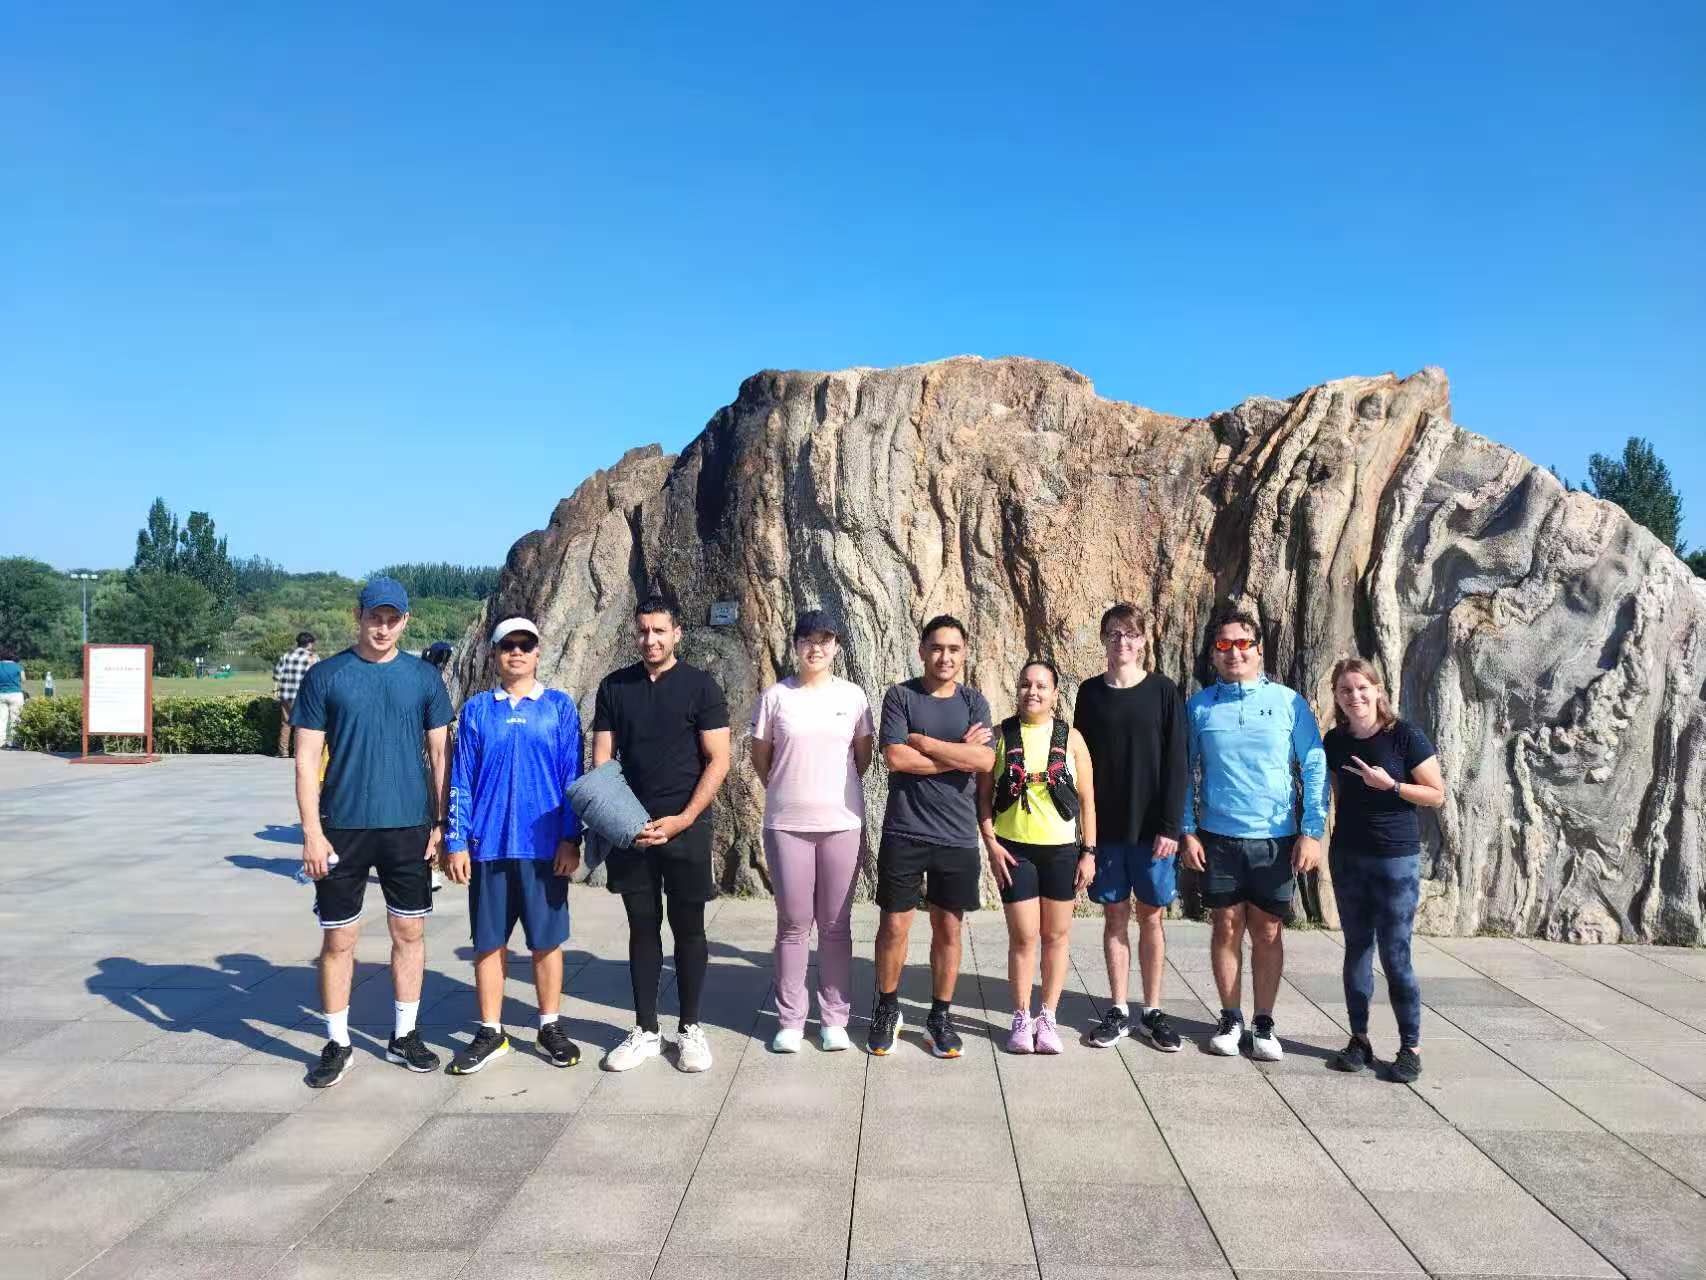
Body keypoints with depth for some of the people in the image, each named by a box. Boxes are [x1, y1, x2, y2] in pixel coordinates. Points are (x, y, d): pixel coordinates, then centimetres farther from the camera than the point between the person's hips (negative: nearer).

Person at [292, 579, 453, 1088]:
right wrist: (312, 831, -9)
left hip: (410, 827, 2)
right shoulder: (324, 677, -1)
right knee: (338, 938, 5)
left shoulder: (424, 677, 4)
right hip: (343, 827, -2)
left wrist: (442, 823, 2)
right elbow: (307, 759, -3)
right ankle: (337, 1044, 21)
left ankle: (404, 1036, 25)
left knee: (409, 932, 10)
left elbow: (440, 754, 7)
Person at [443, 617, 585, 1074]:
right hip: (488, 846, 1)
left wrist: (570, 839, -6)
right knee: (489, 942, 8)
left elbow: (572, 776, 0)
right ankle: (490, 1033, 20)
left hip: (545, 846, -1)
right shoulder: (476, 710, 6)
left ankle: (550, 1029, 21)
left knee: (547, 941, 7)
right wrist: (456, 843, 0)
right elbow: (460, 780, 6)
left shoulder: (560, 706, 2)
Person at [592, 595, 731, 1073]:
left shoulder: (699, 685, -2)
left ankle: (690, 1029, 18)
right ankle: (645, 1031, 20)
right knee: (642, 928, 10)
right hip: (629, 830, 3)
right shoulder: (614, 687, 6)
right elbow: (601, 761, 5)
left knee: (688, 928, 6)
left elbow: (718, 761, -5)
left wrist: (681, 820, -14)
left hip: (686, 827, -2)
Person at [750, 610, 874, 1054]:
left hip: (842, 822, 1)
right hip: (786, 824, -1)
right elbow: (760, 757, 8)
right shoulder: (775, 696, 0)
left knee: (836, 925, 7)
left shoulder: (852, 695, 3)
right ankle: (790, 1019, 16)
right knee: (793, 924, 6)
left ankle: (834, 1018, 17)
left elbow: (864, 755, 11)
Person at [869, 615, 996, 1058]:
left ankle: (940, 1016, 24)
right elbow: (895, 757, -14)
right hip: (904, 834, -2)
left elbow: (985, 760, -10)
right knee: (894, 926, 4)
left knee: (948, 928, 9)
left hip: (957, 837, 2)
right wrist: (959, 753, -10)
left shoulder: (973, 702, 5)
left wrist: (923, 742, -12)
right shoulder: (900, 696, -1)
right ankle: (887, 1010, 24)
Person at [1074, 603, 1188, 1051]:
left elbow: (1176, 763, -4)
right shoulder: (1090, 692, 4)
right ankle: (1118, 1011, 17)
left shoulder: (1163, 690, -2)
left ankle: (1152, 1012, 17)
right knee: (1115, 915, 7)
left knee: (1151, 916, 6)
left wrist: (1170, 826, -10)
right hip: (1105, 827, 2)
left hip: (1152, 827, -1)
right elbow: (1080, 760, 5)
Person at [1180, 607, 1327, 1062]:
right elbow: (1186, 773, 6)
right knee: (1227, 926, 6)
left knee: (1268, 931, 6)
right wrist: (1187, 831, -1)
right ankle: (1231, 1018, 20)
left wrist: (1312, 832, -5)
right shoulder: (1199, 707, 3)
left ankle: (1264, 1024, 18)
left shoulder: (1289, 702, 0)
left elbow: (1315, 768, 1)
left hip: (1276, 838, 0)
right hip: (1218, 837, 1)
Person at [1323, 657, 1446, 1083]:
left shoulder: (1404, 735, -10)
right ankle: (1359, 1039, 19)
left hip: (1396, 859, -4)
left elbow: (1437, 795, -7)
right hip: (1347, 857, 5)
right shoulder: (1335, 741, 3)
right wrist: (1319, 839, 11)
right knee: (1356, 948, 10)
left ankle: (1411, 1046, 9)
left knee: (1395, 955, -3)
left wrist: (1390, 784, -19)